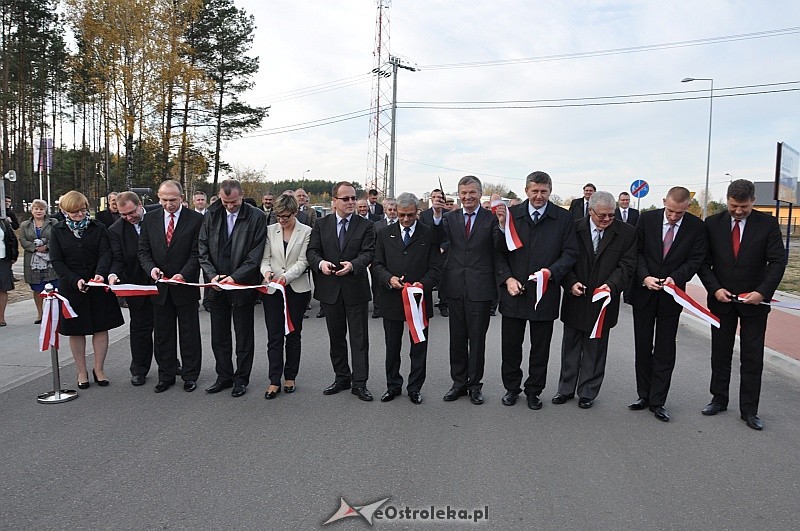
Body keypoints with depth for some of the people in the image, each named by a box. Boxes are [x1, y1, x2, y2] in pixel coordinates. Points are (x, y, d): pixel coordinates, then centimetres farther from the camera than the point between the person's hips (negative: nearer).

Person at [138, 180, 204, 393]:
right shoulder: (150, 218, 5)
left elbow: (196, 253, -8)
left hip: (186, 286, -3)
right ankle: (166, 375, 23)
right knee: (162, 334, 11)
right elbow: (143, 250, 7)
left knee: (189, 333, 8)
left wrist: (183, 274, -20)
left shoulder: (196, 219, -6)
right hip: (160, 286, 3)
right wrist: (151, 268, -13)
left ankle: (190, 376, 19)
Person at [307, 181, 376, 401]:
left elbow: (368, 253, -10)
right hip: (330, 289, 2)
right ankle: (342, 378, 28)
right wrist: (320, 263, -23)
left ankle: (359, 383, 11)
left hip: (356, 289, -2)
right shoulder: (321, 225, 6)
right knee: (336, 337, 14)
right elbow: (312, 251, 0)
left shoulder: (365, 226, 0)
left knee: (359, 338, 2)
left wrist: (352, 265, -30)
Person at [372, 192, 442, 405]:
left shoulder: (429, 234, 1)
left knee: (419, 347, 8)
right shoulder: (385, 234, 7)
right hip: (392, 299, 2)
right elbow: (377, 264, 5)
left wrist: (423, 284, -19)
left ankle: (415, 388, 22)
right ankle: (393, 386, 27)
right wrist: (389, 278, -14)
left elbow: (436, 267, -2)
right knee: (392, 347, 12)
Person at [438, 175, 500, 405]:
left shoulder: (491, 218, -3)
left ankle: (475, 384, 23)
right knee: (457, 338, 13)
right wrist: (436, 216, -20)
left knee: (477, 338, 8)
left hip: (480, 288, -3)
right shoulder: (449, 218, 6)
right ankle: (459, 382, 26)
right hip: (455, 286, 3)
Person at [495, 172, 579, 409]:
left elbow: (570, 254, -2)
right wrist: (507, 278, -9)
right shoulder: (511, 214, 1)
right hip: (513, 292, 1)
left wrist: (552, 271, -18)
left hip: (545, 292, -1)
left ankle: (534, 390, 29)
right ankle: (512, 387, 29)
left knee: (540, 348, 12)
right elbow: (500, 251, 3)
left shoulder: (563, 218, -1)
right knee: (510, 345, 11)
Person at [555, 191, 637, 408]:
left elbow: (626, 265, -6)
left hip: (603, 301, -1)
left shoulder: (626, 233, -4)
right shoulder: (574, 228, -3)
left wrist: (611, 285, -22)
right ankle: (566, 389, 28)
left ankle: (588, 393, 25)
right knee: (570, 347, 14)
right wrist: (571, 283, -15)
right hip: (574, 300, 1)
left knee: (595, 350, 10)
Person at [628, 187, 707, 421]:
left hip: (671, 295, -1)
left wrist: (675, 277, -23)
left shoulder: (697, 227, -5)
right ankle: (644, 395, 22)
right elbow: (637, 252, -3)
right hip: (643, 293, 1)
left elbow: (695, 259, -6)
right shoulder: (647, 219, -5)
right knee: (643, 347, 10)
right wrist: (645, 277, -18)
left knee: (665, 350, 3)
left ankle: (657, 401, 12)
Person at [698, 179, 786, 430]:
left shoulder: (767, 224, -5)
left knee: (752, 358, 4)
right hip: (721, 298, 1)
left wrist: (763, 292, -18)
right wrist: (715, 288, -13)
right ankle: (719, 400, 27)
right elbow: (703, 261, -1)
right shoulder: (712, 224, -3)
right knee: (720, 353, 12)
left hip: (754, 301, -1)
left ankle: (749, 410, 15)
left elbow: (778, 261, -7)